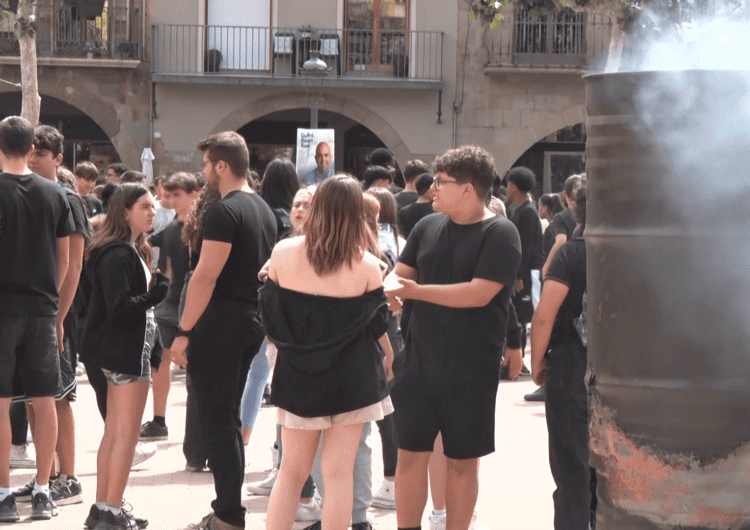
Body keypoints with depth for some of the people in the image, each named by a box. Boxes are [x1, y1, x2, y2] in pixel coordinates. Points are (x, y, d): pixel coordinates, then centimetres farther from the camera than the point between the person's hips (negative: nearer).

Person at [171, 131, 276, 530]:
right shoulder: (263, 210, 14)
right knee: (228, 417, 16)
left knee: (216, 419, -4)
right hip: (251, 322, 9)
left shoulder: (224, 212, -15)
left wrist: (184, 332, -18)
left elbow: (206, 276, -20)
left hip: (220, 322, -9)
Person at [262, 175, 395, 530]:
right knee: (338, 473, 4)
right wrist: (389, 356, 20)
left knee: (292, 470, 13)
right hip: (350, 377, -2)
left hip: (297, 374, 2)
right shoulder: (367, 265, -11)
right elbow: (377, 323, 0)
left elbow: (269, 314, 1)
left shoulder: (283, 252, -7)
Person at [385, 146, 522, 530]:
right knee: (411, 454, 7)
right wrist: (390, 288, -17)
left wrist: (416, 290, -23)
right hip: (418, 363, 4)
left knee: (463, 461, 8)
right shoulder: (428, 226, 6)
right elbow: (400, 273, 8)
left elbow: (479, 294, -21)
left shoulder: (500, 234, -12)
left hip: (471, 371, -4)